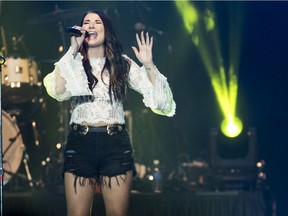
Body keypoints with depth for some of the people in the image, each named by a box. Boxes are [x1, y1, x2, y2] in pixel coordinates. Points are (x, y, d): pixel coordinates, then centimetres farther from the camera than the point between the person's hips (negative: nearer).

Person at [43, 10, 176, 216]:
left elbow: (159, 96, 3)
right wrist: (73, 50, -9)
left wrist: (149, 65, -11)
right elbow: (58, 91, -13)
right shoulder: (73, 62, 9)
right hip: (80, 142, 0)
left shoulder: (122, 63, 8)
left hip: (115, 143, 0)